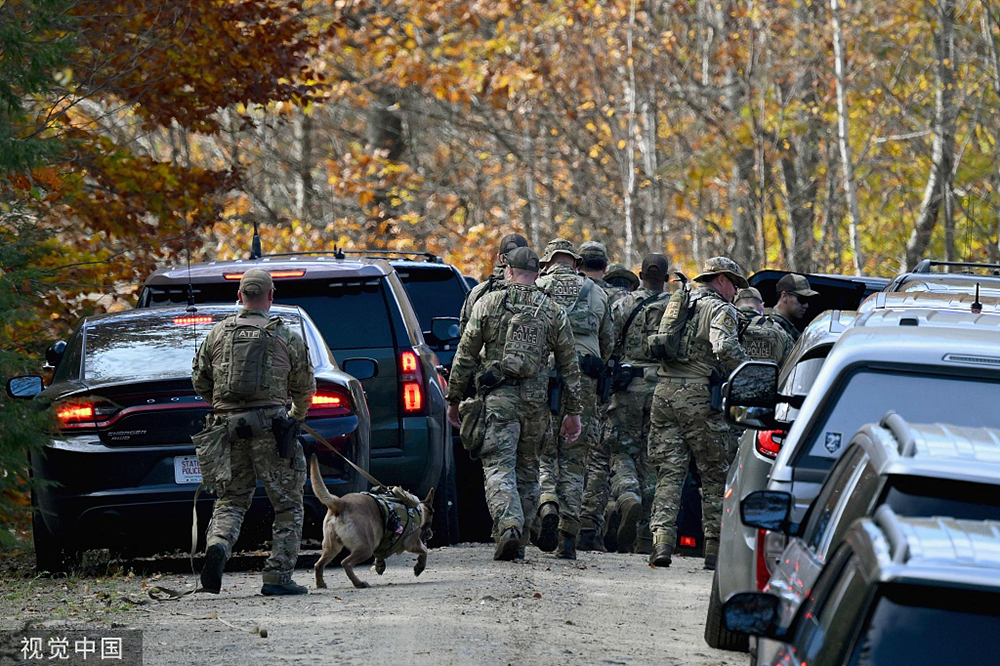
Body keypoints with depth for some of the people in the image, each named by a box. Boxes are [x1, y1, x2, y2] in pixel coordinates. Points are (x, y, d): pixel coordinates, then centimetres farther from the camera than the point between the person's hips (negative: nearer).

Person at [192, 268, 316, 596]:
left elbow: (200, 381, 13)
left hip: (228, 425, 3)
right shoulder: (286, 337, 1)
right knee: (287, 505, 7)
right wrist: (297, 416, 30)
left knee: (230, 499, 13)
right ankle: (278, 575, 1)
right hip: (270, 427, -3)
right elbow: (305, 388, 9)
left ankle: (217, 545, -17)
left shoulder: (218, 334, 7)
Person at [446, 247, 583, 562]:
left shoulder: (489, 304, 2)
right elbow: (570, 366, 9)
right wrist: (573, 411, 15)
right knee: (527, 470, 13)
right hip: (536, 402, 3)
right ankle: (519, 540, 14)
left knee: (499, 467, -6)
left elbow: (465, 356, 2)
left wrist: (454, 399, 11)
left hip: (499, 397, -3)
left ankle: (509, 525, -29)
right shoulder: (554, 311, 8)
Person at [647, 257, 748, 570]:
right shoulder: (720, 309, -3)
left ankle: (662, 538, -10)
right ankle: (715, 548, 6)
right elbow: (725, 348, -20)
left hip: (664, 391, 6)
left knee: (669, 472, 5)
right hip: (698, 396, -6)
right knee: (715, 474, 5)